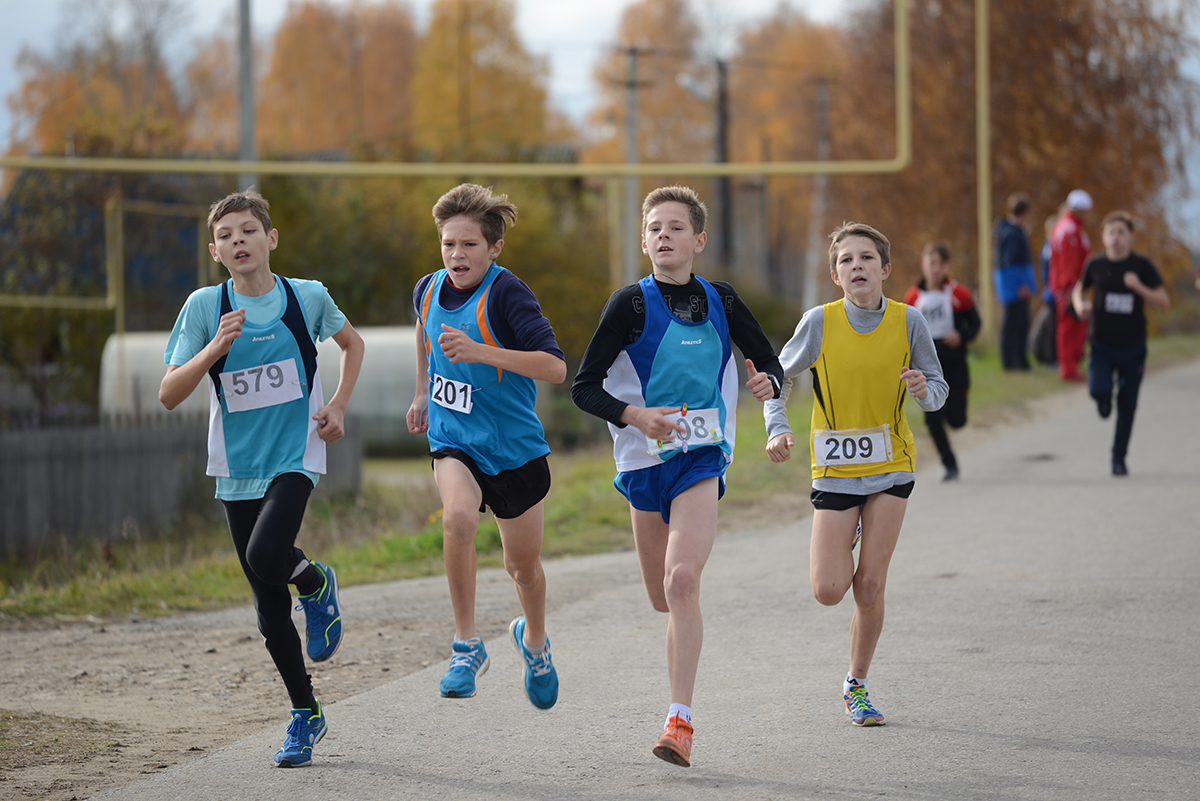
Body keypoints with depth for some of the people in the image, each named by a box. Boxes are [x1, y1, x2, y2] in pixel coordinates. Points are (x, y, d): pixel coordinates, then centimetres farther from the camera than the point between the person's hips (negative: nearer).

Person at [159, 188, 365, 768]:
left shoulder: (307, 297, -4)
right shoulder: (205, 306, -4)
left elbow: (352, 343, 17)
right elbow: (169, 395, -8)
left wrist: (338, 406, 4)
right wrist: (214, 350, -22)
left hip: (296, 455, -2)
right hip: (238, 469, 2)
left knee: (265, 554, -29)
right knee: (269, 610, 5)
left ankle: (317, 583, 5)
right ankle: (306, 715, 21)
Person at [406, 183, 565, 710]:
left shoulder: (506, 293, -21)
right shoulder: (428, 289, -3)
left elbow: (555, 367, -31)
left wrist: (480, 352, -39)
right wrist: (422, 394, 25)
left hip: (513, 445, -2)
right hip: (453, 439, 2)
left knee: (523, 566, 14)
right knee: (457, 517, -31)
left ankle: (533, 641, 47)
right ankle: (467, 646, -18)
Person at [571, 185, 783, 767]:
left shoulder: (720, 301, 3)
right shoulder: (631, 303, -3)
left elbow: (768, 359, 16)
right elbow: (584, 387, -5)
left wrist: (767, 382, -9)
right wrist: (635, 416, -22)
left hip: (702, 457, -1)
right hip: (644, 459, 1)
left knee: (682, 579, -21)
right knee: (663, 598, 11)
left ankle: (680, 719, -22)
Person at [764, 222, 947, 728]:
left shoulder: (908, 323, -7)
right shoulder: (819, 323, -11)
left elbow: (938, 391, 3)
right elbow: (780, 377, 2)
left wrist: (925, 390, -21)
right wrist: (778, 429, -13)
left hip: (891, 467, 0)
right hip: (835, 470, 0)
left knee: (869, 587, -4)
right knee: (828, 590, -7)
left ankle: (857, 685, 16)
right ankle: (842, 547, 30)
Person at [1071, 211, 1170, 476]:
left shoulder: (1141, 265, -6)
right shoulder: (1096, 265, -2)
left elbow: (1164, 303, -7)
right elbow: (1079, 289, 17)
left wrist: (1138, 287, -22)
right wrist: (1080, 304, -6)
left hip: (1133, 347, 0)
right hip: (1102, 344, 0)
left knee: (1127, 405, 4)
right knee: (1099, 391, -22)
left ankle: (1119, 458, 19)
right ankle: (1104, 400, 17)